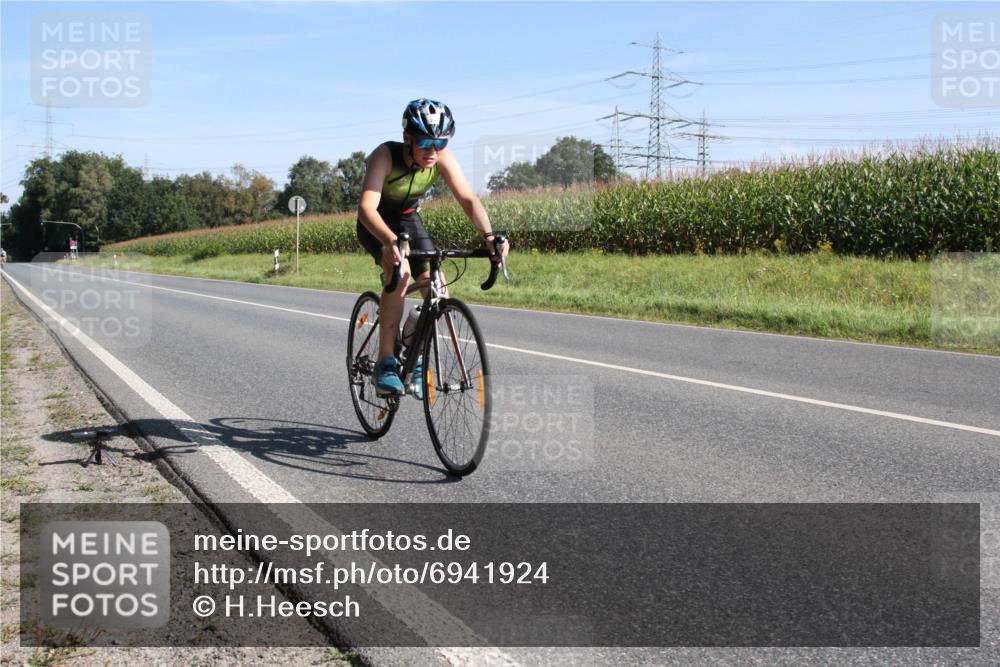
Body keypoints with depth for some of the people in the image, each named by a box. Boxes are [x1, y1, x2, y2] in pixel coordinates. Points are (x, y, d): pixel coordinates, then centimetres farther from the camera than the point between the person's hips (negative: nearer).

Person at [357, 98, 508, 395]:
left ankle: (416, 360, 12)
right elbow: (366, 206, -44)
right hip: (376, 224, -4)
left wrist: (488, 235, -46)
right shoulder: (385, 155, -33)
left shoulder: (443, 157, -23)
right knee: (399, 272, -34)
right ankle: (386, 364, -28)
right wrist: (390, 241, -62)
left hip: (409, 219, 4)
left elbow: (468, 198, -27)